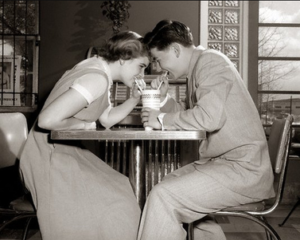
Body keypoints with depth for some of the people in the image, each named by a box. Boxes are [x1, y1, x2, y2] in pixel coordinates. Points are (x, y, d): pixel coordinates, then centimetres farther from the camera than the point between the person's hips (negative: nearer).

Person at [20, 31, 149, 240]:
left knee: (114, 196, 11)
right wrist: (82, 124, -16)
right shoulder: (97, 78, -24)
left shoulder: (97, 67, 7)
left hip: (61, 150, 10)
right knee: (111, 206, -4)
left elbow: (107, 119, 12)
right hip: (49, 155, -10)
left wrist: (136, 98, 0)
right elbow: (48, 120, -33)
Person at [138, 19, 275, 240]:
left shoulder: (210, 61, -13)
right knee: (169, 185, 23)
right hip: (223, 161, 10)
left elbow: (209, 117, -27)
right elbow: (189, 116, 21)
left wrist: (162, 120, -14)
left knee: (163, 196, -21)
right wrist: (164, 98, 6)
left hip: (245, 168, -10)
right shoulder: (196, 69, 15)